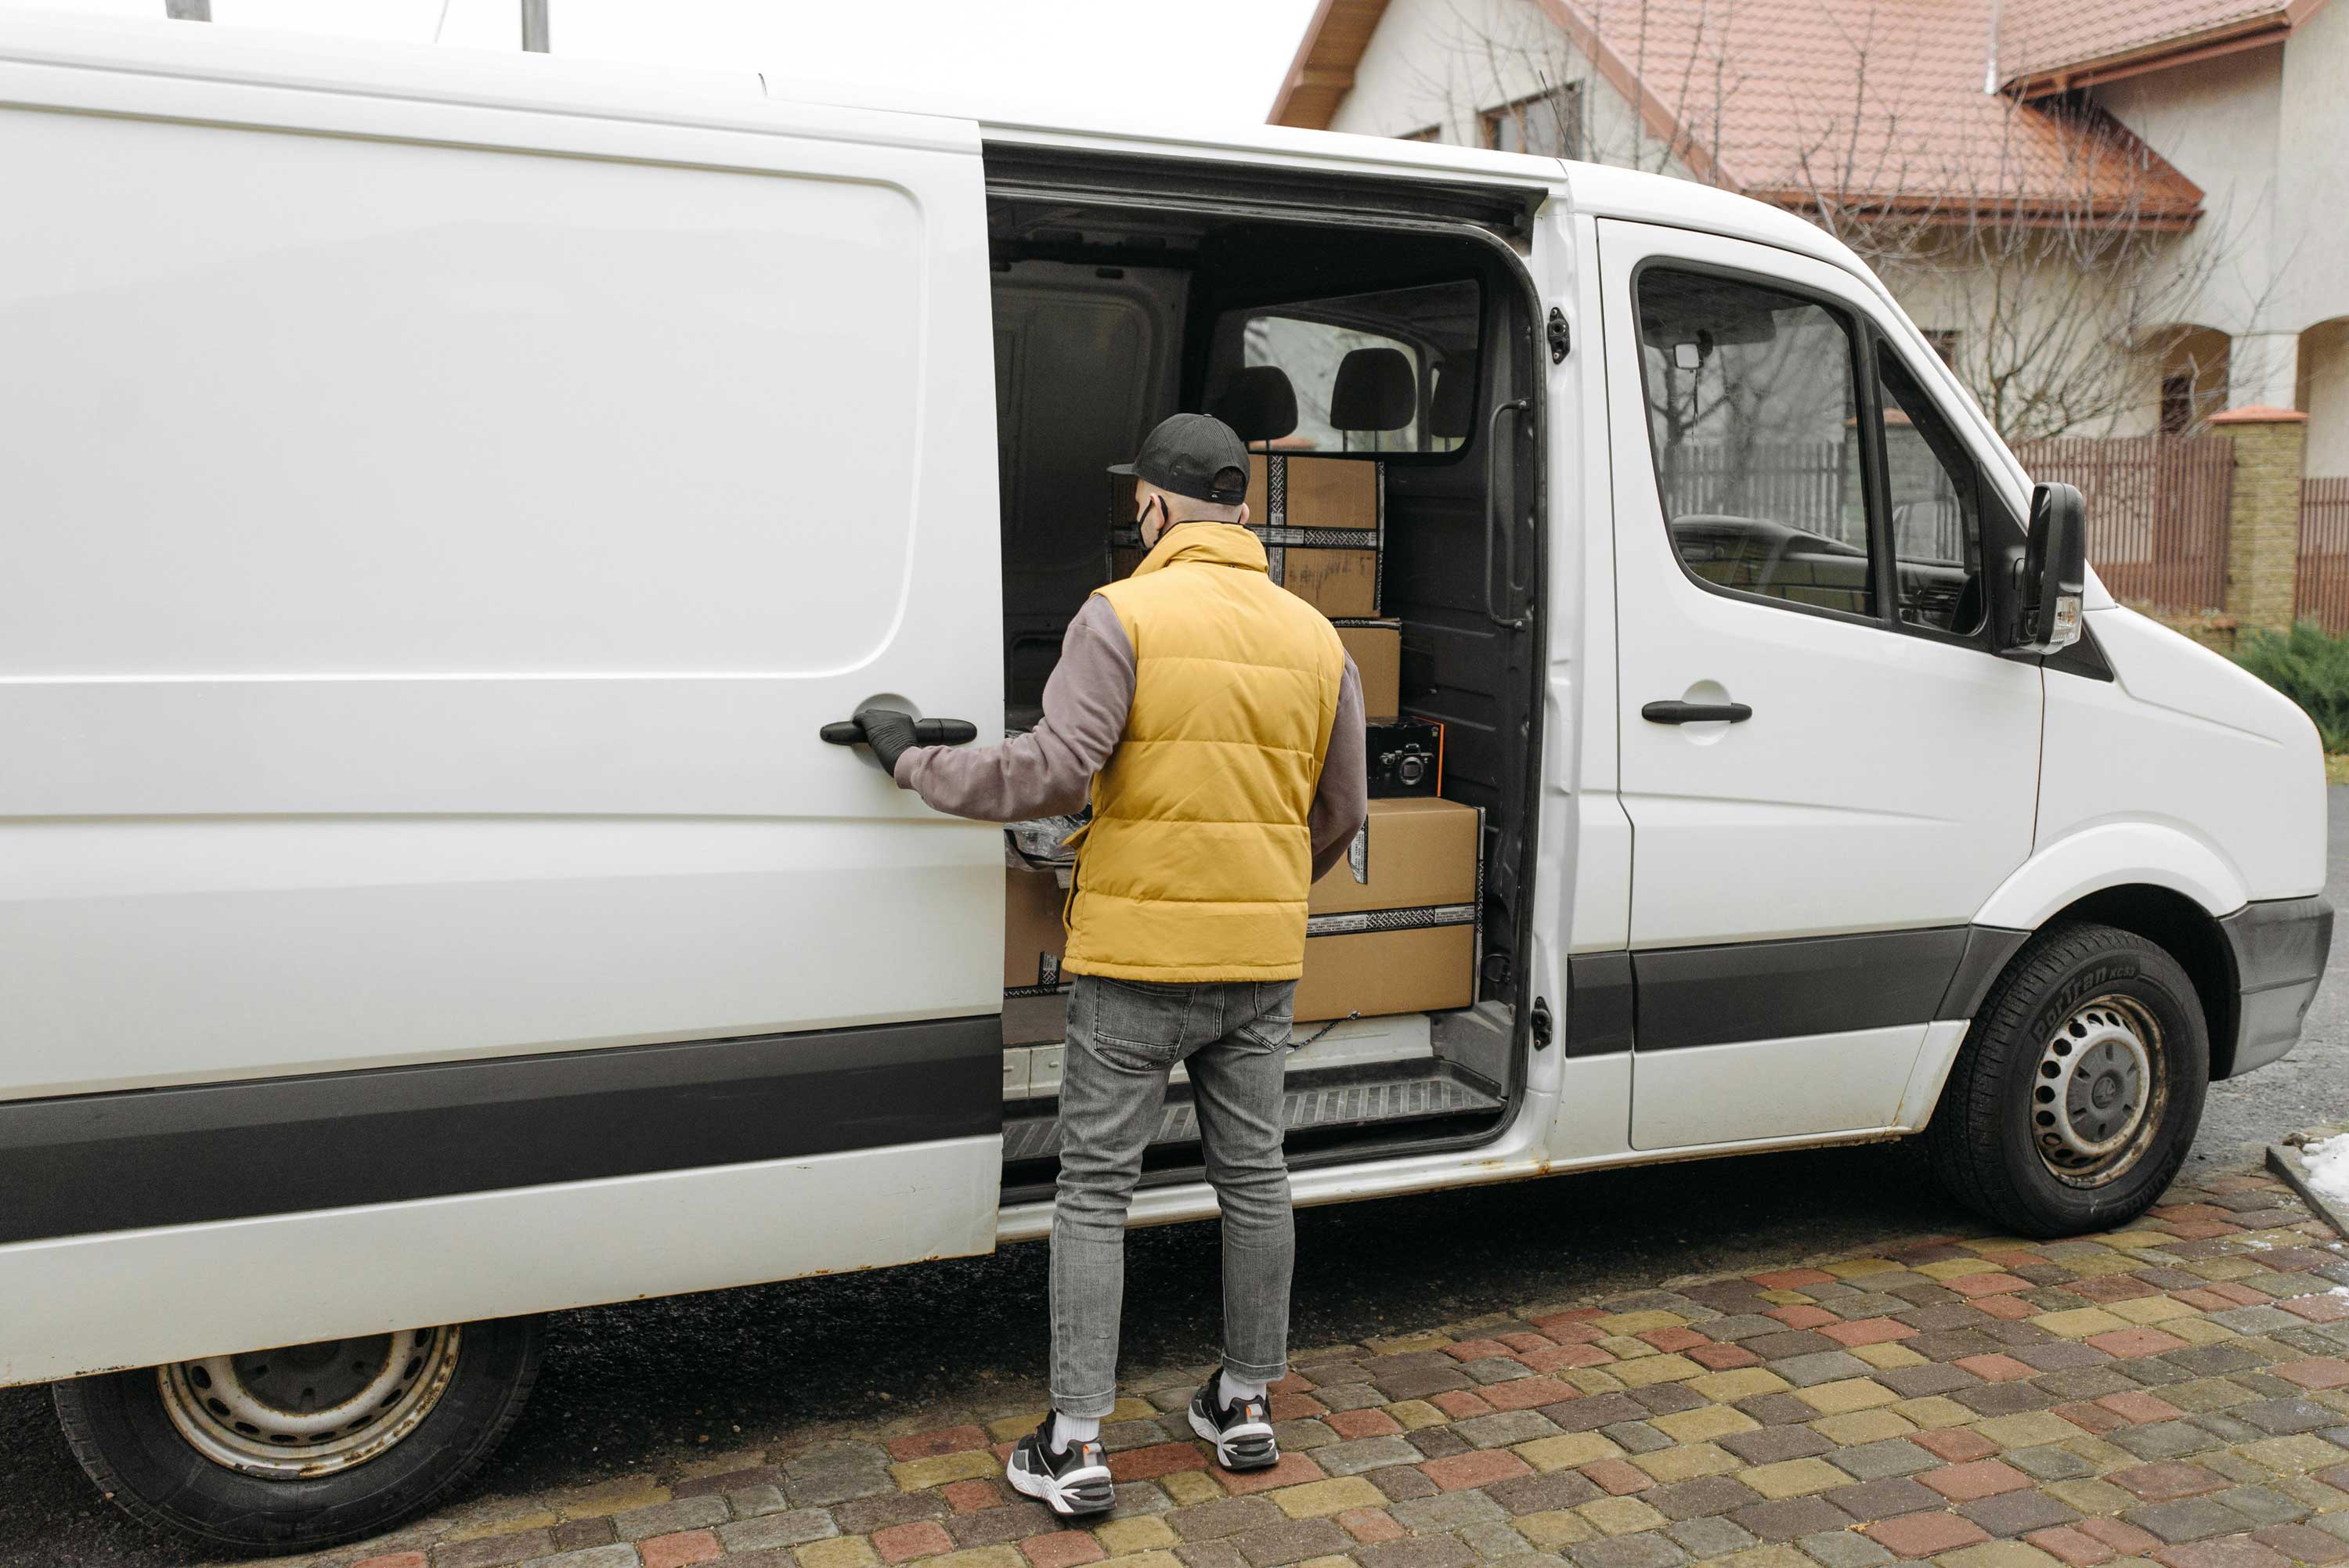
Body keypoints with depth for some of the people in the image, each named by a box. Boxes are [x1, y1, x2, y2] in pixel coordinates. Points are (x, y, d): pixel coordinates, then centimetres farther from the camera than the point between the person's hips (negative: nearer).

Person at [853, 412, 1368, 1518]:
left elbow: (1053, 771, -19)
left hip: (1137, 956, -5)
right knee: (1252, 1177, 16)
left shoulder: (1124, 615, -11)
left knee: (1095, 1189, 4)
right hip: (1261, 964, 5)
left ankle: (1075, 1446, 8)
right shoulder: (1315, 637, 7)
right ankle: (1247, 1405, 29)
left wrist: (916, 765, -6)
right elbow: (1340, 812, 13)